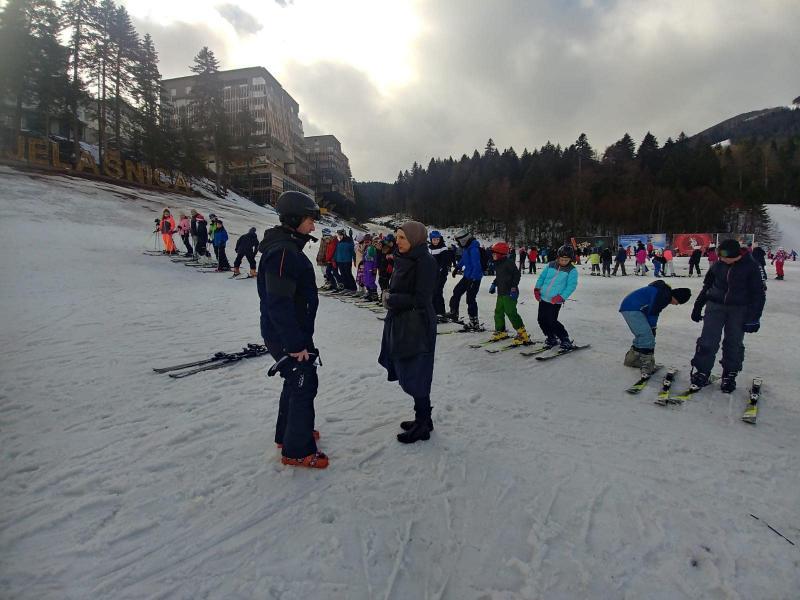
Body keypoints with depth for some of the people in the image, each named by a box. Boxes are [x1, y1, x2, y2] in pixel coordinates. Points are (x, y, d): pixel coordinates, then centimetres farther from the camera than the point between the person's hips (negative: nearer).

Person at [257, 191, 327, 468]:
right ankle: (297, 450, 12)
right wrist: (296, 344, -24)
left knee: (296, 381, 21)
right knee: (304, 385, -1)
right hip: (286, 336, -10)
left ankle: (287, 434, 38)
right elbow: (279, 304, -27)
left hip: (293, 332, 10)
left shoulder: (288, 248, 11)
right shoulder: (282, 252, -23)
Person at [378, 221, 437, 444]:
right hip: (400, 323, 9)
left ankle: (423, 425, 17)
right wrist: (390, 295, 0)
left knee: (415, 376, 1)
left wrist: (392, 299, -13)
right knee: (409, 374, 16)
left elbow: (420, 299, -19)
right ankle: (423, 420, 31)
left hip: (417, 327, -9)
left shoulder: (425, 261, -16)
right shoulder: (404, 259, 10)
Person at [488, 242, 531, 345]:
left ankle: (523, 335, -11)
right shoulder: (497, 264, 14)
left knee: (511, 313, -14)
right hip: (501, 293, 10)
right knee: (498, 312, 14)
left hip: (510, 293, -10)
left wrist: (514, 287, -21)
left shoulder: (509, 262, -13)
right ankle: (501, 331, 30)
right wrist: (494, 284, 20)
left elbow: (517, 274, -17)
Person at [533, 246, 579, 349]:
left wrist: (561, 297, -22)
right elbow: (542, 277, 14)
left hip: (556, 301, -5)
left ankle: (565, 339, 9)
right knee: (542, 320, 8)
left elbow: (571, 286, -11)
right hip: (543, 298, 5)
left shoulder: (572, 270, -5)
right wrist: (537, 288, 2)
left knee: (551, 321, -10)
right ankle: (552, 338, 27)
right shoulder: (550, 265, 6)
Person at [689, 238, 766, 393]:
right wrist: (697, 308, 15)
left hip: (739, 310, -1)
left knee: (734, 344, 7)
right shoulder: (718, 265, 0)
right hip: (715, 306, 2)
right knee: (708, 341, -3)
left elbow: (758, 293, -5)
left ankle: (729, 376, 20)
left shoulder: (750, 266, -8)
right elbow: (707, 286, 12)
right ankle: (701, 372, 7)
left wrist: (753, 317, -9)